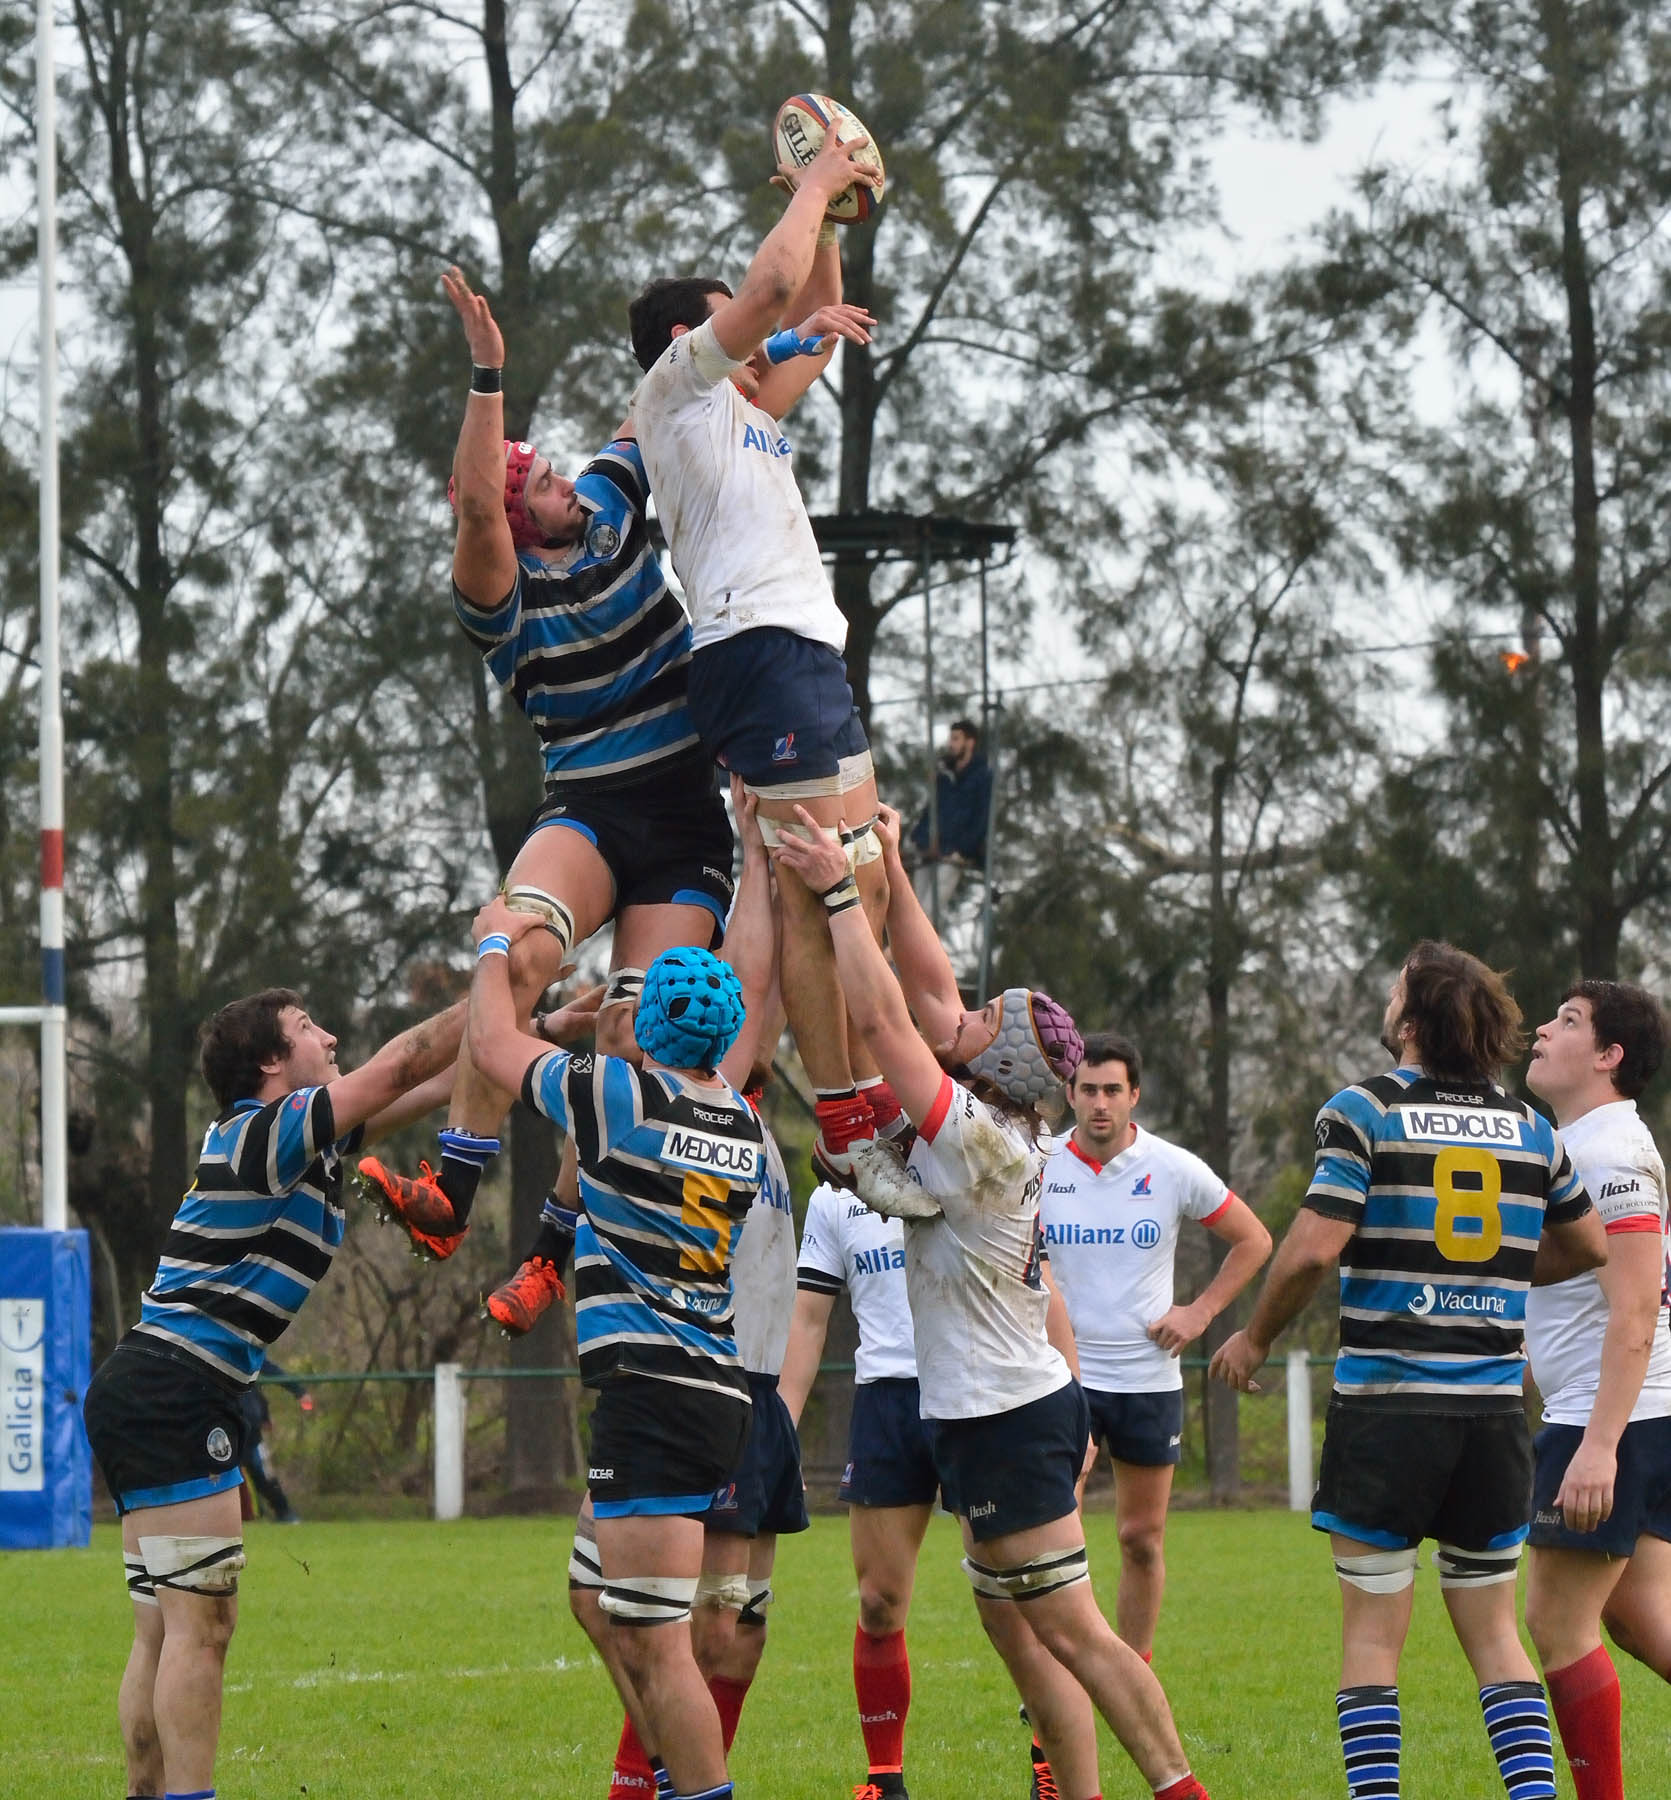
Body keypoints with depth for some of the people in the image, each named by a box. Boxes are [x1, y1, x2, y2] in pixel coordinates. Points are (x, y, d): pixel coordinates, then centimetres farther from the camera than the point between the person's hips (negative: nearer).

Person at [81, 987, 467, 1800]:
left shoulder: (304, 1138, 17)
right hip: (179, 1389, -10)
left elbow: (431, 1084, 22)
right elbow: (401, 1068, -11)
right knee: (200, 1624, -12)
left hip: (141, 1392, 10)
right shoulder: (267, 1132, -11)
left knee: (164, 1631, 9)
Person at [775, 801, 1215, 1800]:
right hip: (1033, 1401, 9)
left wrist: (841, 892, -17)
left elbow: (881, 1016, -21)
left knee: (1071, 1630, -7)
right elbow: (928, 988, 12)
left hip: (1002, 1419, -9)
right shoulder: (1005, 1135, 5)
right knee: (1018, 1627, 12)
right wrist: (888, 872, 11)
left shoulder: (975, 1139, -19)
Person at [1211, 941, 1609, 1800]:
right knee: (1493, 1633, 11)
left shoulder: (1365, 1110, -6)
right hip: (1494, 1411, 4)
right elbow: (1590, 1244, 19)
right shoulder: (1529, 1127, 8)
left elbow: (1313, 1247, -13)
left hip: (1385, 1406, -4)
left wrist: (1254, 1338, 2)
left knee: (1371, 1631, 3)